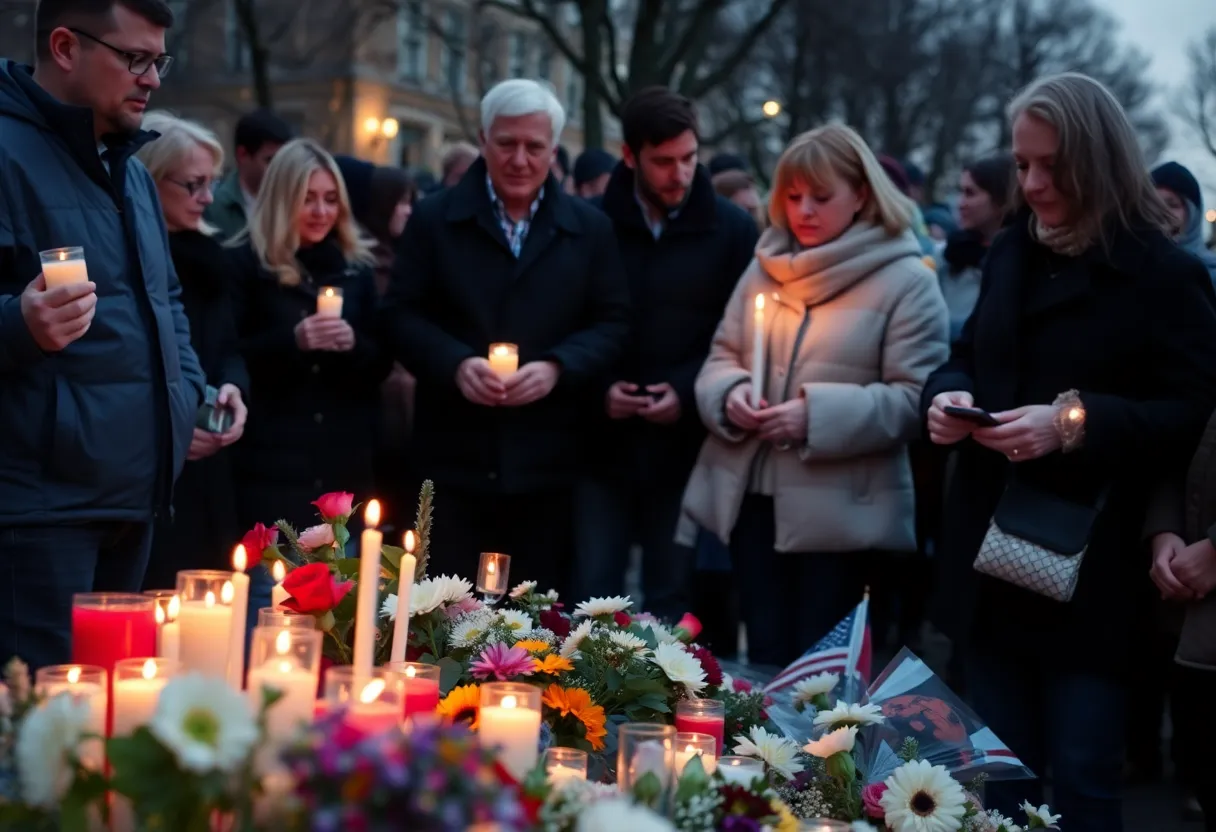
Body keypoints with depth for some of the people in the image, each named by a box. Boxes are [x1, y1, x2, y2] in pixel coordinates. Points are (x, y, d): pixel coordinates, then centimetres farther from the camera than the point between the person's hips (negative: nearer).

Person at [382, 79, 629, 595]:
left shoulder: (590, 229, 10)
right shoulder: (434, 220, 6)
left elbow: (612, 323, 6)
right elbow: (402, 313, 3)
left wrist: (557, 367, -13)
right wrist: (455, 363, -15)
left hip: (546, 462, 1)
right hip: (454, 457, -1)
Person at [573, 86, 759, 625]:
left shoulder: (732, 230, 1)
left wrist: (688, 392, -11)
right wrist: (599, 388, -9)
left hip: (685, 445, 0)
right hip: (604, 440, 1)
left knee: (672, 600, 7)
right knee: (590, 597, 3)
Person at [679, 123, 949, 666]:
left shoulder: (906, 281, -6)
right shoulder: (765, 267, 11)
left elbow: (914, 397, -12)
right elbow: (721, 355, 15)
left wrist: (817, 416, -21)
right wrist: (729, 394, -8)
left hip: (842, 513, -5)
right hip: (752, 497, 5)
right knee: (763, 659, 13)